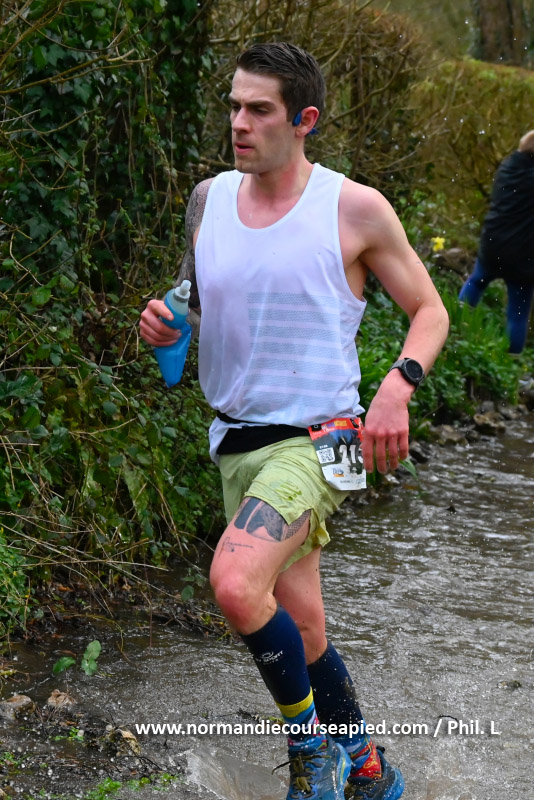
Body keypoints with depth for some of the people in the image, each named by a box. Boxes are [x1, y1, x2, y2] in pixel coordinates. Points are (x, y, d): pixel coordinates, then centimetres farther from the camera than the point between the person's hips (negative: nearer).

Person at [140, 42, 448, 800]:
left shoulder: (355, 209, -9)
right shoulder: (208, 198, 5)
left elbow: (430, 311, 0)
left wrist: (398, 383, -19)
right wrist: (163, 322, -4)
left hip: (316, 439, -6)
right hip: (236, 440, 6)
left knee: (236, 584, -28)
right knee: (302, 630, 12)